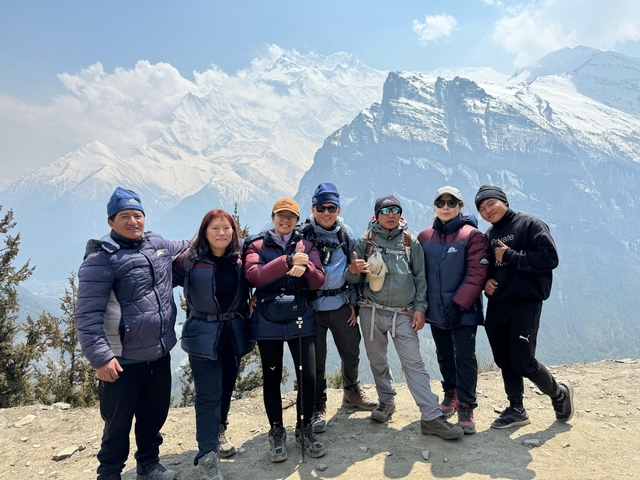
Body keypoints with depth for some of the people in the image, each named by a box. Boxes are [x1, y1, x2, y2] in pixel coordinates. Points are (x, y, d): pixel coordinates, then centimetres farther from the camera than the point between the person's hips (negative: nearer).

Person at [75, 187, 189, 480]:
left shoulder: (157, 243, 5)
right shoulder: (101, 258, -15)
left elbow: (186, 248, 29)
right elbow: (88, 315, -19)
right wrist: (100, 356, -23)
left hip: (160, 354, 7)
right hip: (123, 360, -6)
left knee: (156, 414, 20)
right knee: (118, 422, 9)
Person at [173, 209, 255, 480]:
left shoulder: (238, 260, 0)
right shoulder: (190, 260, -12)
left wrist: (246, 315, 8)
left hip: (234, 334, 4)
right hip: (203, 336, -4)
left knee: (226, 388, 18)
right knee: (208, 395, -3)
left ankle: (219, 432, 42)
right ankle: (207, 456, 9)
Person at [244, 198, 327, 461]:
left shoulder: (305, 245, 8)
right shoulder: (257, 244, 1)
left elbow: (319, 281, 1)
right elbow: (254, 276, -17)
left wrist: (305, 268, -20)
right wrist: (288, 260, -26)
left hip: (300, 319, 1)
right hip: (268, 321, -1)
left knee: (308, 376, 0)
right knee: (272, 378, 9)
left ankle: (304, 430, 23)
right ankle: (277, 433, 28)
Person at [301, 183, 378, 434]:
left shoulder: (347, 235, 5)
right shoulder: (304, 235, -3)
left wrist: (354, 301, 4)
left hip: (341, 305, 3)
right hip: (312, 306, -3)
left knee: (352, 353, 14)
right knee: (316, 360, 5)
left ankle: (352, 393, 39)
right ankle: (318, 407, 23)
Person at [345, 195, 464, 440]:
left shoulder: (411, 242, 3)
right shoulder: (365, 242, 1)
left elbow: (420, 277, 5)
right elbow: (353, 279, 2)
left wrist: (420, 308, -4)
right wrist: (353, 270, -22)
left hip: (403, 314, -1)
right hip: (371, 311, 1)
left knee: (414, 363, -5)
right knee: (377, 361, 13)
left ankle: (431, 417, -3)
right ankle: (386, 401, 33)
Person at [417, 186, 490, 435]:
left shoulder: (472, 235, -9)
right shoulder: (424, 237, 4)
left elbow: (476, 274, -15)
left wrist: (459, 304, -18)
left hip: (463, 311, -4)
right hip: (435, 310, 5)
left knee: (465, 357, -2)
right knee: (444, 355, 18)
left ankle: (466, 407, 11)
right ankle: (450, 393, 37)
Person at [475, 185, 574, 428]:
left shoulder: (530, 224, -6)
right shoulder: (488, 235, 14)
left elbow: (550, 258, -16)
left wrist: (510, 256, -15)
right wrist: (485, 282, 0)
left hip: (525, 305, -6)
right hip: (496, 306, 7)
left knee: (522, 362, -5)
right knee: (504, 361, 10)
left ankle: (560, 394, 23)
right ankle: (516, 410, 27)